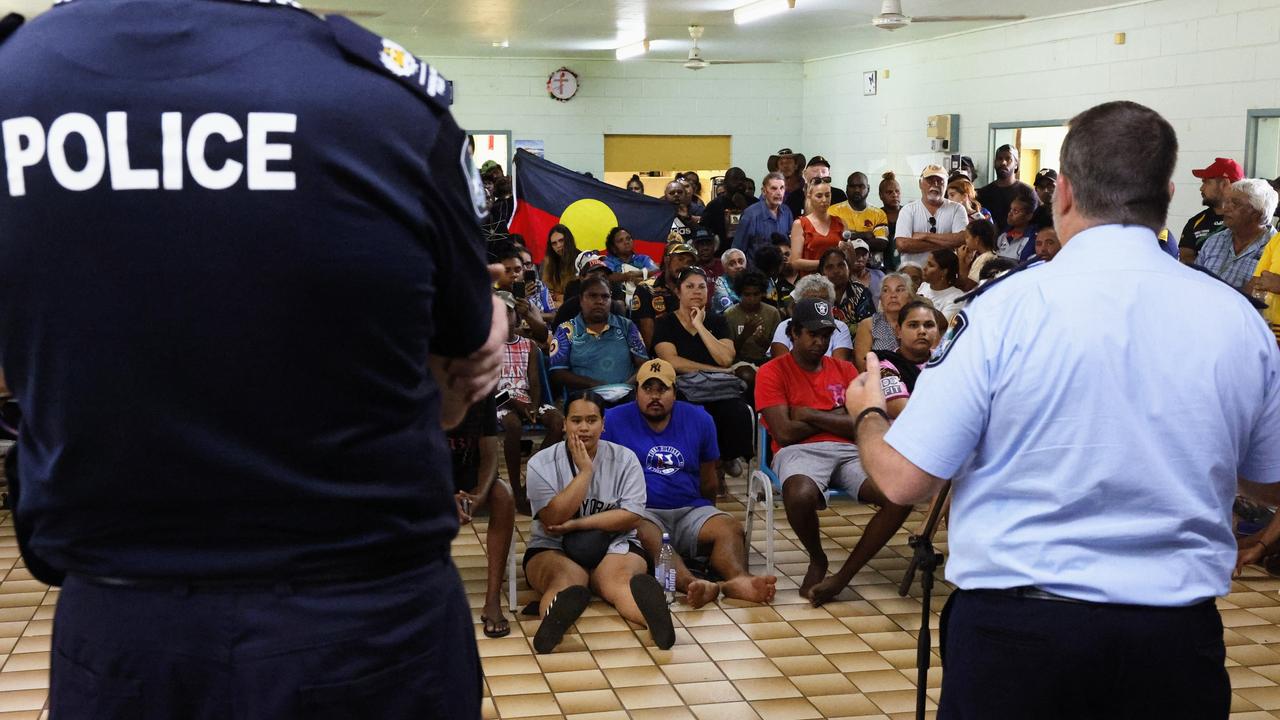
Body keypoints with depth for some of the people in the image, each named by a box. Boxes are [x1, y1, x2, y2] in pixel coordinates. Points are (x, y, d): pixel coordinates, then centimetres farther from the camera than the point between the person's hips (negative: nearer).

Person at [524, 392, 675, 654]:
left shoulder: (624, 459, 3)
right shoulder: (541, 463, 0)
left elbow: (631, 517, -7)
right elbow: (553, 519, -12)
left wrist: (577, 524, -11)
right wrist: (585, 471, -14)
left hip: (615, 546, 1)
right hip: (554, 549, 0)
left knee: (620, 579, -36)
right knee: (566, 580, -37)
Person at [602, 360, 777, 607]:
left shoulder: (699, 419, 12)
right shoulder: (614, 420, 3)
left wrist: (708, 518, 23)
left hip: (691, 510, 3)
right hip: (641, 513, -3)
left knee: (730, 527, -27)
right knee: (646, 536, -38)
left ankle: (738, 578, -53)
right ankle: (692, 584, -59)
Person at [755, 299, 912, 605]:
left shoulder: (845, 370, 19)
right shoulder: (772, 372, 5)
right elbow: (785, 433, -7)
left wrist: (810, 414, -3)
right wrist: (835, 417, 5)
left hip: (848, 452, 4)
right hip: (800, 452, -4)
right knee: (801, 496, -41)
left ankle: (843, 577, -14)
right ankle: (817, 560, -6)